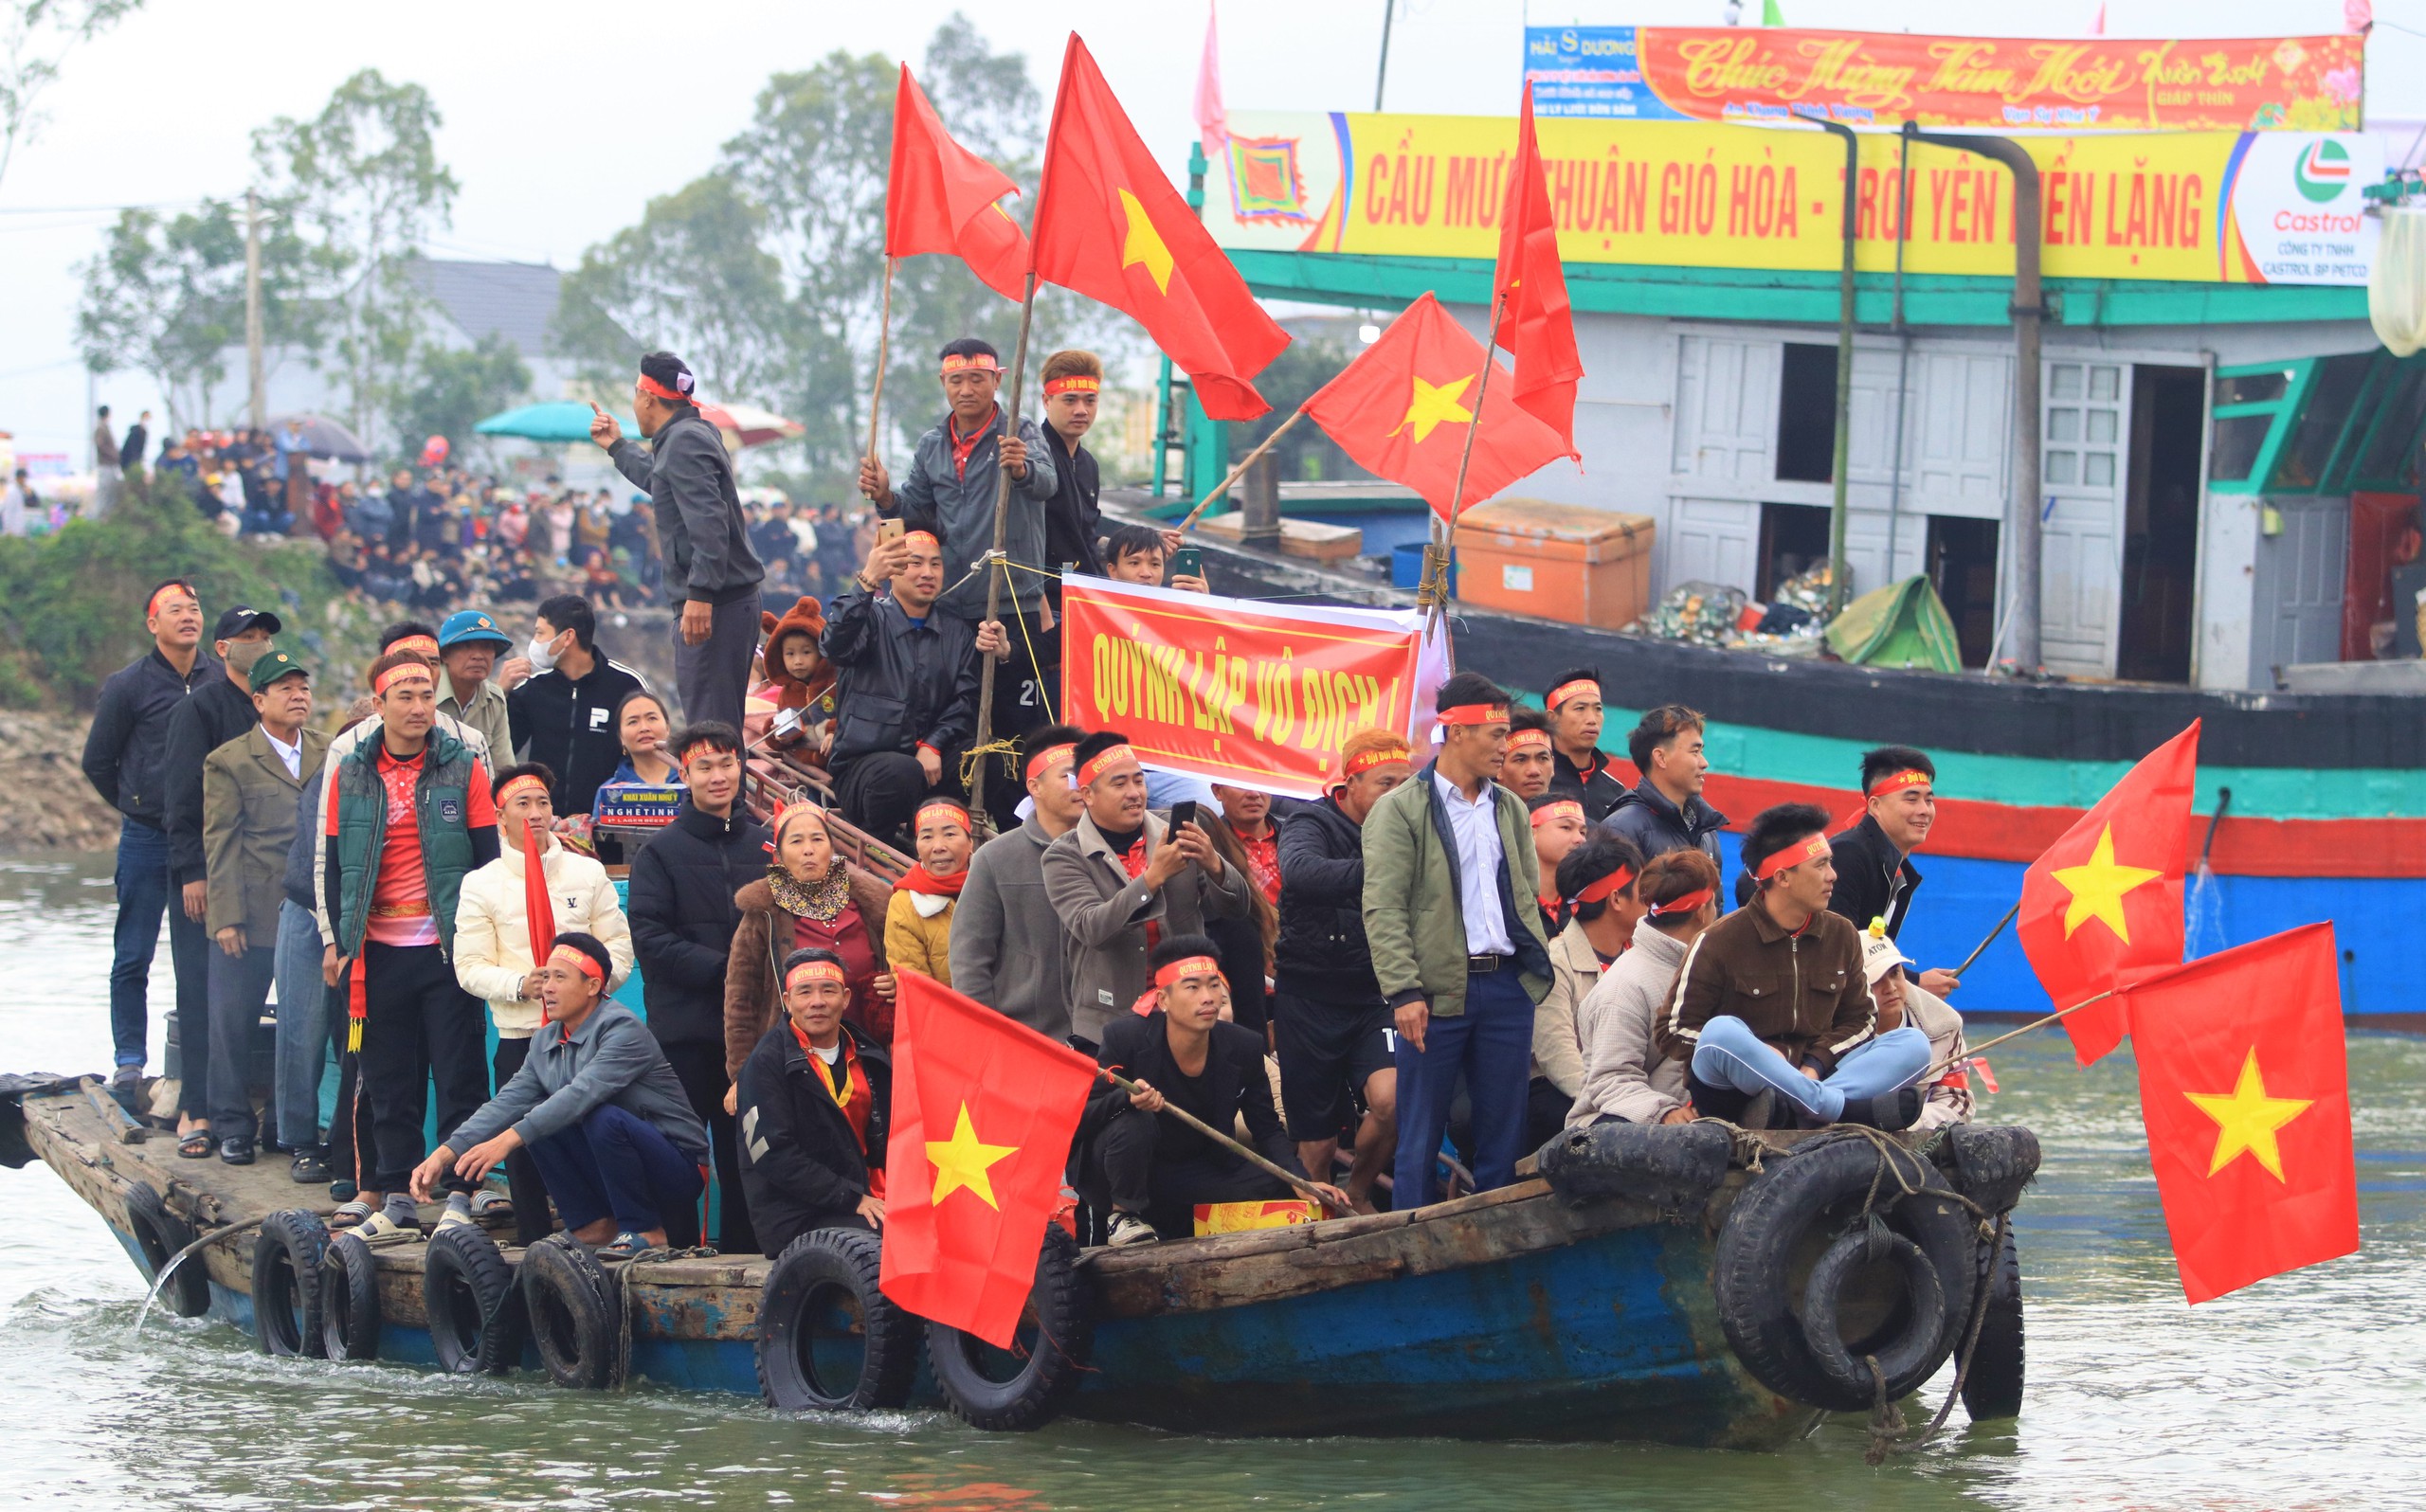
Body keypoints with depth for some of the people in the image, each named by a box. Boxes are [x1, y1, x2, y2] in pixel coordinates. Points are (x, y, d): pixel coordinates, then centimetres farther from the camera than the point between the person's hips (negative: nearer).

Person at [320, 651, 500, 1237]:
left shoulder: (463, 767, 1)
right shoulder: (350, 773, 6)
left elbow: (489, 855, 2)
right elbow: (335, 862, 11)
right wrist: (338, 938, 5)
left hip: (448, 947, -2)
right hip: (379, 951, 2)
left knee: (458, 1073, -2)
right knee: (388, 1079, 5)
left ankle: (461, 1190, 2)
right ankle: (394, 1195, 11)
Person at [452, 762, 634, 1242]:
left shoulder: (589, 873, 11)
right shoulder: (482, 885, 7)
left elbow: (618, 949, 9)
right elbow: (471, 968, 1)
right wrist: (521, 985, -16)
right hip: (519, 1036, -1)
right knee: (524, 1146, -2)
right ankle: (535, 1250, 5)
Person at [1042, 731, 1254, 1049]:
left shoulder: (1174, 831, 5)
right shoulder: (1064, 857, -4)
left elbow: (1236, 909, 3)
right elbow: (1091, 928, -19)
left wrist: (1212, 864, -19)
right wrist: (1153, 877, -29)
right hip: (1106, 1031, -3)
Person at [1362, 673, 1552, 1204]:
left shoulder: (1510, 809, 16)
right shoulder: (1400, 811, -3)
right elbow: (1383, 910, -9)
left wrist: (1538, 968, 7)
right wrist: (1404, 991, -17)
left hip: (1508, 985, 5)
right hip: (1439, 990, -5)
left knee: (1504, 1133, 7)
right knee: (1421, 1135, -1)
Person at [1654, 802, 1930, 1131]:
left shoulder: (1841, 935, 10)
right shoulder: (1719, 942, -4)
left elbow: (1861, 1019, 14)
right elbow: (1674, 1032, -4)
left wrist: (1814, 1064, -7)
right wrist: (1758, 1057, -15)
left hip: (1808, 1080, 5)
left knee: (1914, 1044, -13)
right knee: (1722, 1032, -36)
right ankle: (1849, 1110, -37)